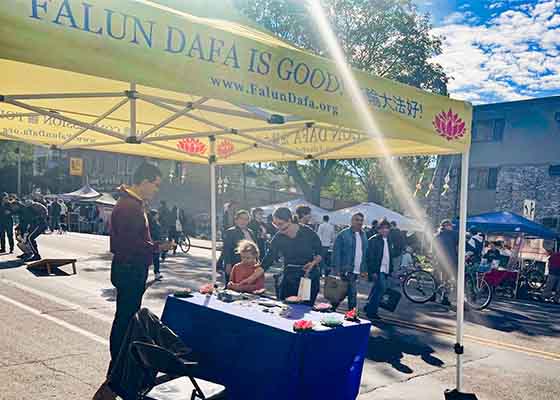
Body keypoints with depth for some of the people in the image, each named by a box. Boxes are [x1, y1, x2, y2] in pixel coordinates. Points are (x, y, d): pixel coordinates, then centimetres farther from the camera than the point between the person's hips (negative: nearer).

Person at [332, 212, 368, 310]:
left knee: (352, 294, 11)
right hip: (346, 271, -6)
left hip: (357, 272, 6)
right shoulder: (343, 234, -7)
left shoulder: (364, 235, 14)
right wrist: (337, 269, -15)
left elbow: (365, 253, 15)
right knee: (352, 294, -8)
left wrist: (364, 269, 10)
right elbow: (336, 253, -9)